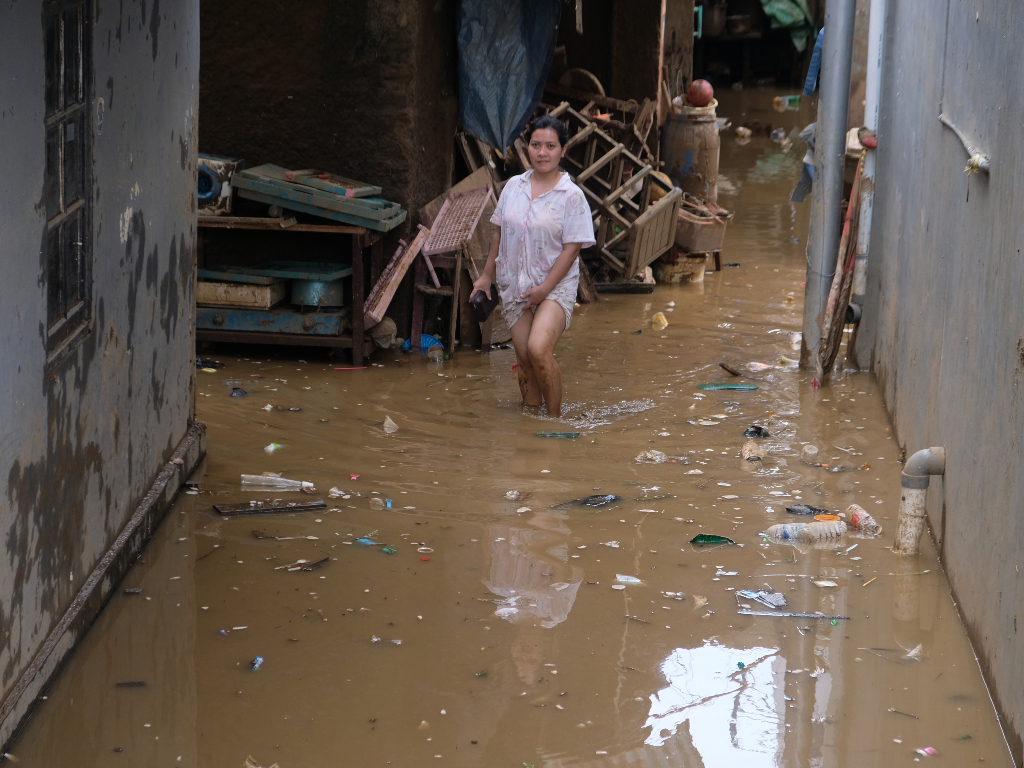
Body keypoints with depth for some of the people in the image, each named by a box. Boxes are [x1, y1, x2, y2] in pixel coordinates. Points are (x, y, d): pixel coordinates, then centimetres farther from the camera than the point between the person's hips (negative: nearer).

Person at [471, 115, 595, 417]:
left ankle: (555, 418, -11)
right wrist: (487, 275, 17)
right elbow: (499, 233, 16)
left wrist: (545, 288, -16)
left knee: (538, 349, -23)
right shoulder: (513, 186, 6)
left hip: (555, 286, -5)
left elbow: (572, 247, -11)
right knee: (524, 358, 4)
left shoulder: (571, 196, -8)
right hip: (515, 286, 5)